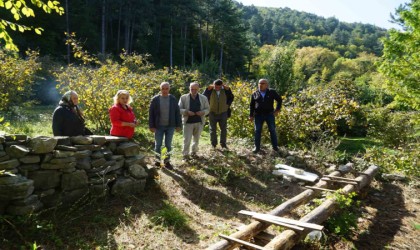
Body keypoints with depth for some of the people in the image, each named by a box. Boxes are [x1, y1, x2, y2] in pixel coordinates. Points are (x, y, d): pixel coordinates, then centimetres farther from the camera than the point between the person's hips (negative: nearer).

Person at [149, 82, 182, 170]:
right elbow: (151, 113, -3)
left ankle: (167, 162, 20)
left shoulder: (173, 99, 0)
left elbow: (177, 113, 2)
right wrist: (151, 126, -7)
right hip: (159, 126, -1)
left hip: (170, 126, 1)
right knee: (158, 144, 8)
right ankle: (158, 161, 23)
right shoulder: (155, 99, -4)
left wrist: (178, 125, -1)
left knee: (168, 145, 9)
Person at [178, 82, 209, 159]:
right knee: (187, 140, -4)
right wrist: (187, 112, -19)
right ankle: (185, 155, 7)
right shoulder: (183, 97, -1)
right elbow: (179, 109, -1)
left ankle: (194, 152, 35)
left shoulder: (203, 98, 4)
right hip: (188, 122, -2)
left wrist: (203, 112, -14)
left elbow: (207, 109, 8)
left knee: (197, 139, 15)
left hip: (199, 122, 3)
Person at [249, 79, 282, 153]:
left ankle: (275, 146, 15)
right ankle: (257, 147, 11)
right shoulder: (255, 94, 5)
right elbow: (251, 105, 9)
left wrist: (277, 109, 2)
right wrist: (251, 115, 3)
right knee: (257, 131, 2)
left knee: (272, 130, 4)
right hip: (258, 115, 1)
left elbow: (279, 100, 10)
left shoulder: (272, 92, 1)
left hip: (269, 114, -1)